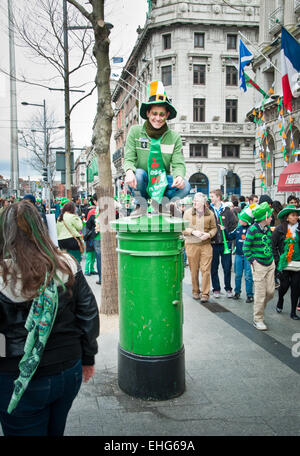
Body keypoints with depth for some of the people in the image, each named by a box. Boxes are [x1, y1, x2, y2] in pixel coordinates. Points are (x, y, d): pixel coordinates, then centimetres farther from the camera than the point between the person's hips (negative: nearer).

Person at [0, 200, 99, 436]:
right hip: (70, 372, 4)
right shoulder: (67, 265, -6)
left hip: (22, 383, -4)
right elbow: (89, 314, 0)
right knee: (56, 430, 26)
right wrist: (88, 359, 12)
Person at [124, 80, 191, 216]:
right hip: (140, 185, -1)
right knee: (139, 173, -34)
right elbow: (128, 159, -7)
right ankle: (141, 204, -7)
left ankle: (162, 201, 2)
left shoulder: (174, 137, 1)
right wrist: (129, 171, -32)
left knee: (185, 186, -26)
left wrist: (179, 176, -32)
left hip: (162, 184, 1)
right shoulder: (135, 131, -2)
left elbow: (178, 164, -7)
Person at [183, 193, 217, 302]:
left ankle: (205, 293, 6)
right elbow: (183, 229, 3)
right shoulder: (188, 213, 4)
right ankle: (195, 291, 24)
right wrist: (193, 232, -13)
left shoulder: (210, 214, 4)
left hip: (206, 245, 0)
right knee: (194, 270, 7)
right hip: (191, 245, 0)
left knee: (206, 270, -3)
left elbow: (214, 228, 10)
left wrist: (209, 234, -10)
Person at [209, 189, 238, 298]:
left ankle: (228, 288, 20)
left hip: (225, 243, -1)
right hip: (213, 243, 1)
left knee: (227, 268, 6)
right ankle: (216, 289, 19)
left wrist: (228, 232, -3)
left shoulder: (227, 210, 0)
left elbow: (235, 223, 5)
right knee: (214, 268, 7)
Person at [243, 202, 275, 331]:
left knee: (270, 292, 7)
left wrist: (272, 258, 14)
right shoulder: (253, 229, -14)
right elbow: (245, 247, -11)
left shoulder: (268, 228, 7)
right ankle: (258, 319, 12)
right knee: (260, 293, -2)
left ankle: (259, 307, 33)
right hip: (259, 265, -6)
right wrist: (253, 260, -13)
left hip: (270, 264, 7)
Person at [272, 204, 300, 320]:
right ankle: (280, 301, 35)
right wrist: (277, 261, -6)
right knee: (284, 285, 2)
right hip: (284, 263, -2)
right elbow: (273, 246, -2)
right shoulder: (280, 229, -4)